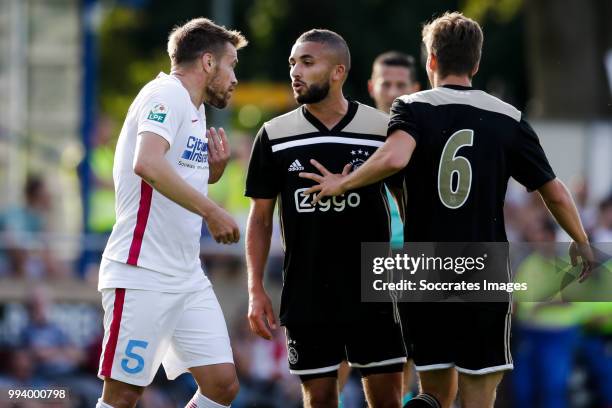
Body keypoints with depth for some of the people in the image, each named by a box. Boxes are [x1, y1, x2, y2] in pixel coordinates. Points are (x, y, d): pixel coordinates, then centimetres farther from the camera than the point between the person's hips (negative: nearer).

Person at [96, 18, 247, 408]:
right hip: (141, 274, -9)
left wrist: (214, 170, 8)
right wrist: (211, 211, -28)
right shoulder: (166, 95, -10)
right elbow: (147, 164, -29)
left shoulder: (194, 111, 19)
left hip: (187, 276, 9)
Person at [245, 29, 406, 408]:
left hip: (372, 290, -1)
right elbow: (261, 217, 7)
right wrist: (256, 289, -1)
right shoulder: (275, 135, 1)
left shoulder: (383, 129, -3)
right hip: (307, 295, 1)